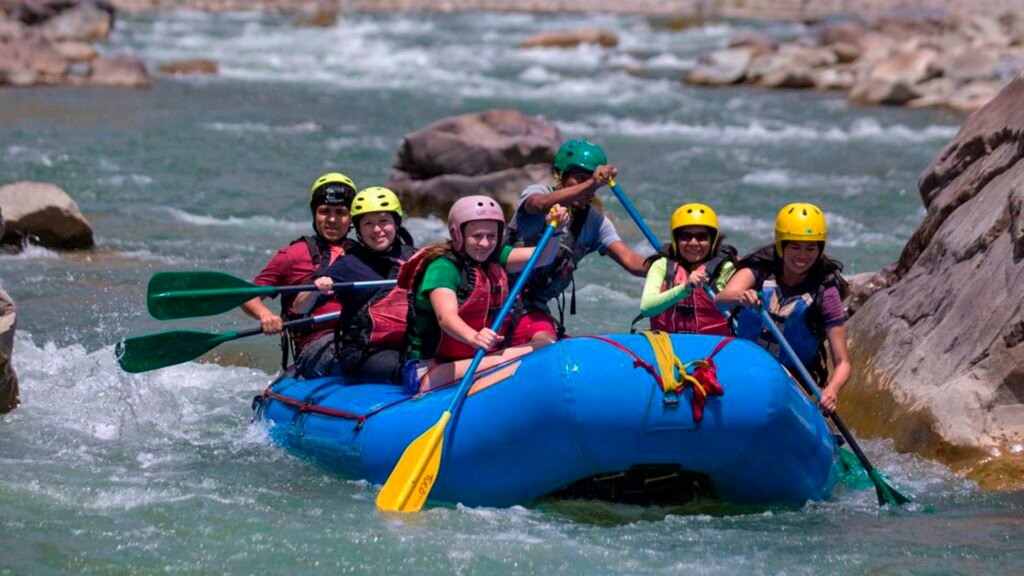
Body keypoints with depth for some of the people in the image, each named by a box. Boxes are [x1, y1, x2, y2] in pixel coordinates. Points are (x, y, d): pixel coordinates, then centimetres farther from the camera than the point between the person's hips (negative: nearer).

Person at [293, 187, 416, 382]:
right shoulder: (349, 264, 2)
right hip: (362, 353, -6)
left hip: (409, 347, 6)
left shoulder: (413, 258, 12)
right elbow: (299, 308, -1)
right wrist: (316, 290, -20)